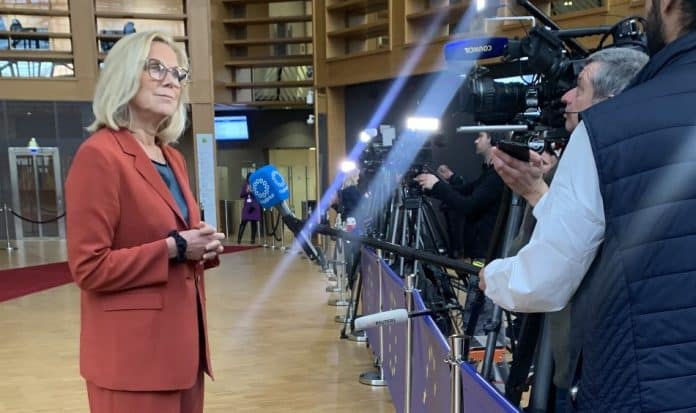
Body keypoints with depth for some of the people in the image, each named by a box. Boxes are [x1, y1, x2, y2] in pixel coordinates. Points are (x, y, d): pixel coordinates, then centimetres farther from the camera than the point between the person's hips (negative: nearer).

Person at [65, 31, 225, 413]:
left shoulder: (173, 158, 11)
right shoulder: (99, 155, -14)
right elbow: (89, 267, -16)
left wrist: (202, 247, 0)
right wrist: (175, 248, -19)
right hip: (135, 351, -8)